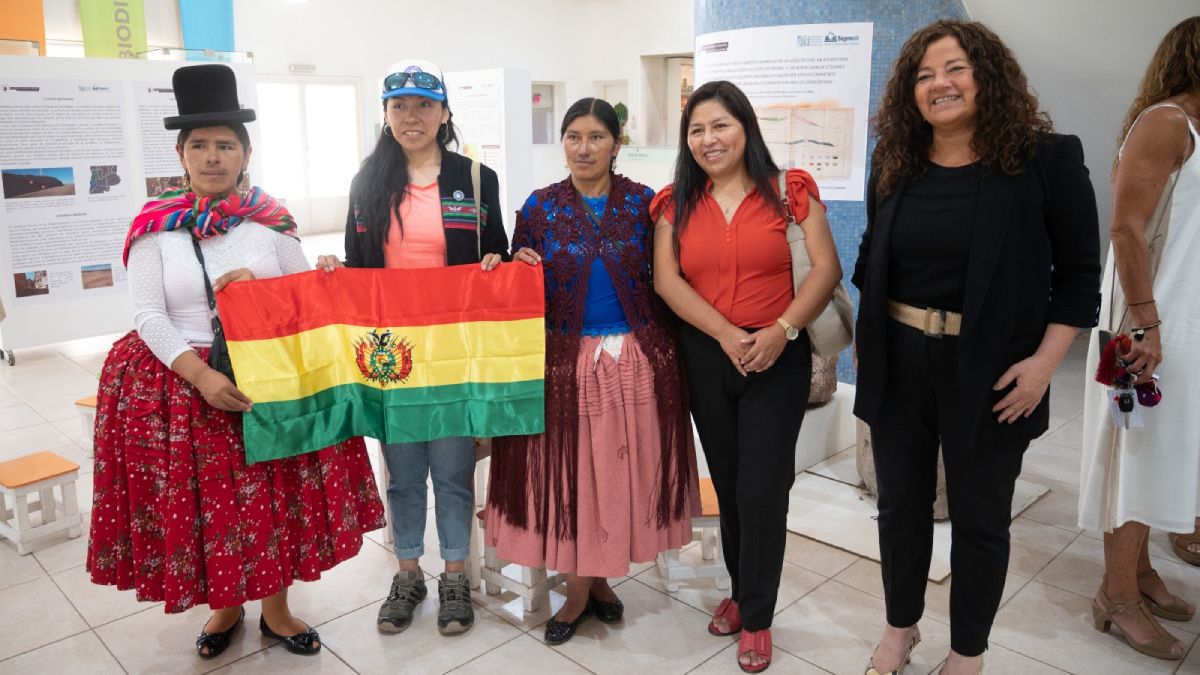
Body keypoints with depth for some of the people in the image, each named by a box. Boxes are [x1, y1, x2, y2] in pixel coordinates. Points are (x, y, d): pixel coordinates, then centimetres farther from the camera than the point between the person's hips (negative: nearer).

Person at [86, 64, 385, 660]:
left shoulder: (272, 220, 2)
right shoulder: (156, 227, 0)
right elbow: (149, 317, -7)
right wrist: (202, 375, -18)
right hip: (181, 381, 0)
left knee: (274, 494, 7)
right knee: (203, 502, 8)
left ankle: (276, 609, 28)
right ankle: (225, 606, 33)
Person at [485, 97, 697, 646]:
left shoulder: (642, 202, 1)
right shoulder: (540, 206, 1)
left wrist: (664, 346, -6)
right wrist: (520, 271, -15)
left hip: (635, 358, 1)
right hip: (565, 360, 0)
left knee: (622, 470, 9)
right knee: (567, 472, 5)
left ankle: (596, 578, 30)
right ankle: (580, 588, 25)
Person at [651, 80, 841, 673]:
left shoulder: (789, 191, -2)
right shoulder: (676, 202, 4)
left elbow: (826, 268, -7)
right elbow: (667, 280, -6)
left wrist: (782, 330, -20)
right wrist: (726, 334, -17)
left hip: (777, 358, -3)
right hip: (704, 358, 3)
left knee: (761, 490, -1)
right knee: (727, 484, 15)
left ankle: (757, 616, 19)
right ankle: (742, 590, 36)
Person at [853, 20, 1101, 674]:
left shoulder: (1047, 159, -7)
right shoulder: (894, 164, 4)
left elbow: (1079, 274, -5)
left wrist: (1045, 361, -13)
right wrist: (863, 338, 9)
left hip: (990, 372, -3)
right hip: (897, 365, 4)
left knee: (979, 518, 12)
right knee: (900, 504, 15)